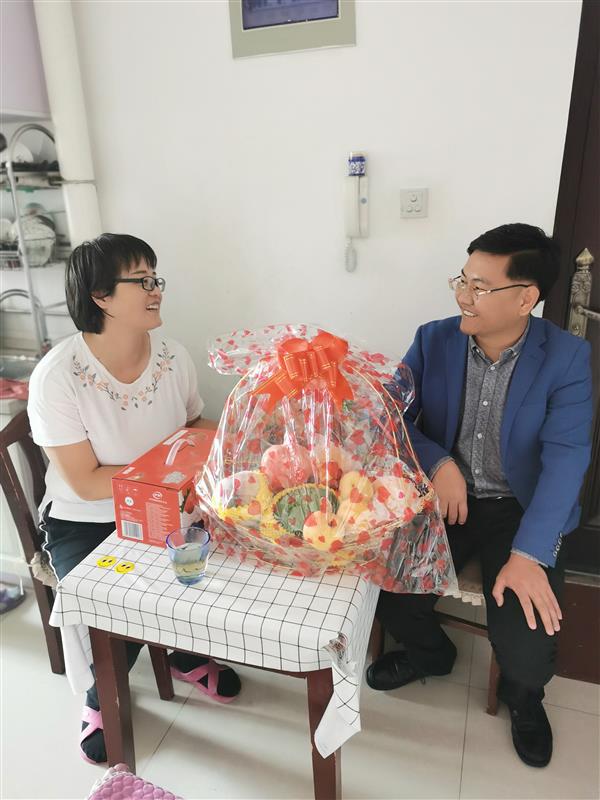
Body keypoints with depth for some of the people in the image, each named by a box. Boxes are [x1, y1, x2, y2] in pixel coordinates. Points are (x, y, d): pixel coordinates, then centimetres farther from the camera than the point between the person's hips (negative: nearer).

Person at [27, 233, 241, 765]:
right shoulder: (58, 376, -22)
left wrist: (213, 437, -14)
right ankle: (103, 696, 18)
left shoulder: (173, 356, -8)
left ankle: (188, 655, 23)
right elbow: (86, 484, -21)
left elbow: (196, 426, 8)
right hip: (83, 523, -3)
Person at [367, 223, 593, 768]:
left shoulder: (567, 357, -11)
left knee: (525, 649, -17)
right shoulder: (433, 340, -4)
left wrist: (527, 556, -27)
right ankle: (431, 652, 23)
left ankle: (523, 695, 25)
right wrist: (438, 463, -21)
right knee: (390, 591, -16)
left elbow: (565, 458, -18)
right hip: (442, 497, 3)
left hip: (523, 510, -2)